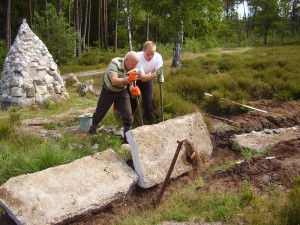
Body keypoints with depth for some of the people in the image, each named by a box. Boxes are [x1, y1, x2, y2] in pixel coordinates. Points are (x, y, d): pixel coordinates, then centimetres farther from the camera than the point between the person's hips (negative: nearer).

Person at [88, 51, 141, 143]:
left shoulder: (134, 69, -18)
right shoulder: (115, 63, -32)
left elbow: (131, 83, -9)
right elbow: (114, 81, -41)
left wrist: (133, 89, -33)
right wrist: (127, 79, -56)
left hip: (122, 92, 3)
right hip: (108, 91, -3)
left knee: (128, 116, -9)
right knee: (100, 112, 16)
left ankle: (127, 139, 4)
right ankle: (93, 127, 46)